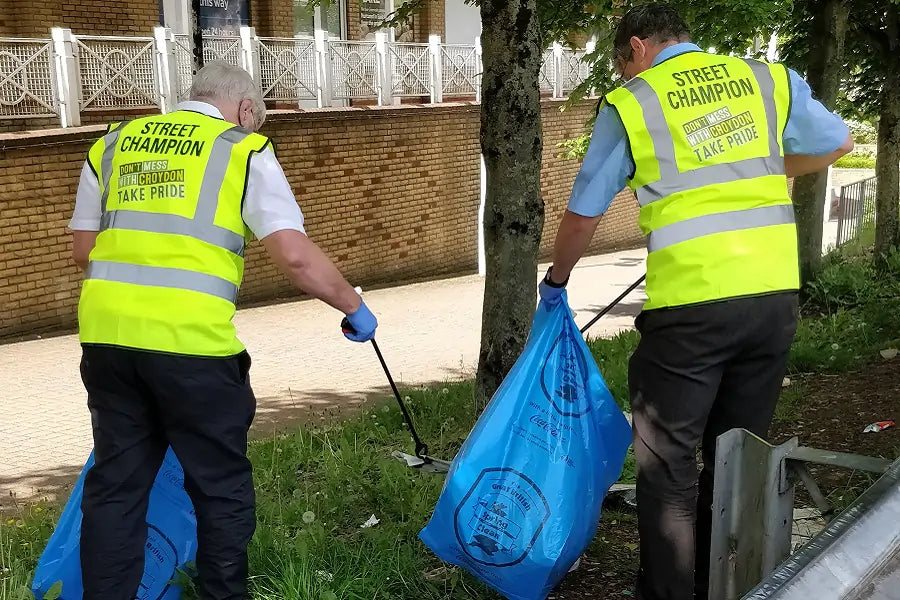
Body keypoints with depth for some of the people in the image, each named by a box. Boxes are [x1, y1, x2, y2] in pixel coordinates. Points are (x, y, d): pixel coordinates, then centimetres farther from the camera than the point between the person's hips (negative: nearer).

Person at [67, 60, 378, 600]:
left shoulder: (113, 144, 17)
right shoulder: (245, 151, 3)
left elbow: (84, 247, 20)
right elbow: (295, 254, -7)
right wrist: (354, 306, 5)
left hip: (107, 332, 5)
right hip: (191, 338, -5)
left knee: (115, 483, 16)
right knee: (221, 486, 12)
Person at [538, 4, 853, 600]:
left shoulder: (628, 104, 2)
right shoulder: (769, 78, 11)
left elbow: (582, 216, 9)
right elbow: (838, 143, 25)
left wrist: (556, 281, 26)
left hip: (690, 307, -5)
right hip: (775, 298, 5)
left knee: (668, 466, 8)